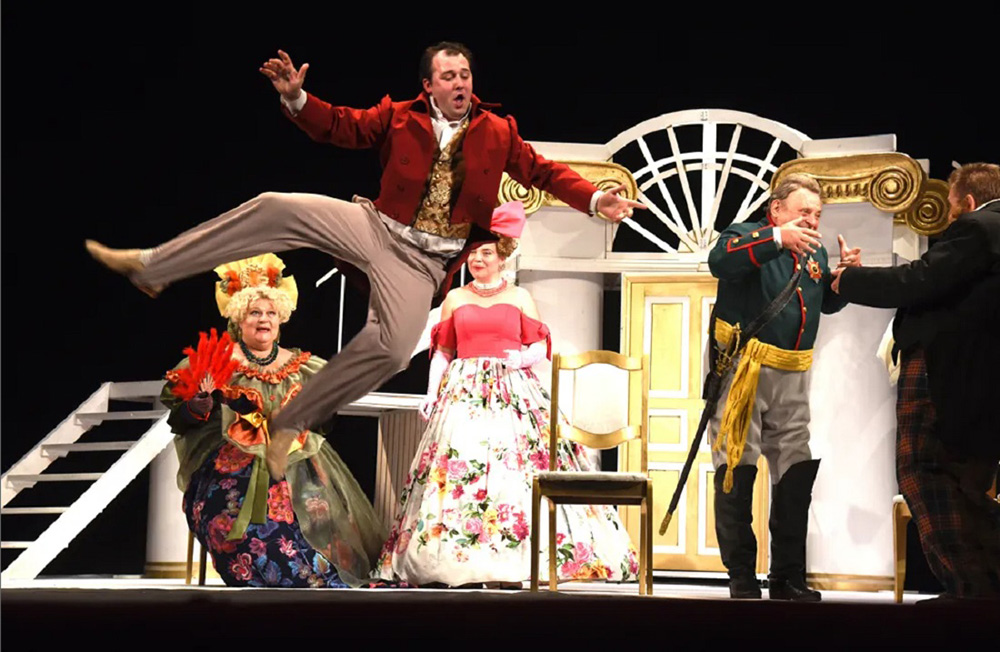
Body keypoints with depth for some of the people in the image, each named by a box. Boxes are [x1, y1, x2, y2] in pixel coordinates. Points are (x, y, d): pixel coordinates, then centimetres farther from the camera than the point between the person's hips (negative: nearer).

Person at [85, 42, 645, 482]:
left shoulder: (498, 133, 4)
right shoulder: (399, 118, 4)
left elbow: (542, 172, 5)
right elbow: (340, 127, 3)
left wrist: (595, 199, -11)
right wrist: (297, 99, -15)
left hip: (423, 260, 0)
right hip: (376, 227, 0)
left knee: (392, 350, -25)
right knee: (278, 208, -20)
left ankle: (292, 422, -10)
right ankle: (151, 266, -16)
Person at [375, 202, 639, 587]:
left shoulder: (520, 298, 11)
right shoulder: (455, 300, 15)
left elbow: (540, 345, 7)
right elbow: (442, 352, 14)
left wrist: (524, 357, -14)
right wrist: (432, 393, 4)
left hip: (512, 392, -1)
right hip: (464, 393, 1)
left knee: (514, 467, -12)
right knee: (460, 465, -10)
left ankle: (510, 567, -13)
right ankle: (462, 565, -10)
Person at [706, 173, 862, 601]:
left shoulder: (814, 252, 15)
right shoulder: (747, 236, -6)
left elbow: (829, 303, 24)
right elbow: (720, 261, -28)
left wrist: (846, 274, 3)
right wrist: (778, 240, -38)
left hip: (792, 376, 7)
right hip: (743, 372, -7)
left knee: (797, 473, 5)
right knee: (737, 472, -4)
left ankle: (787, 578, 13)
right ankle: (742, 578, 2)